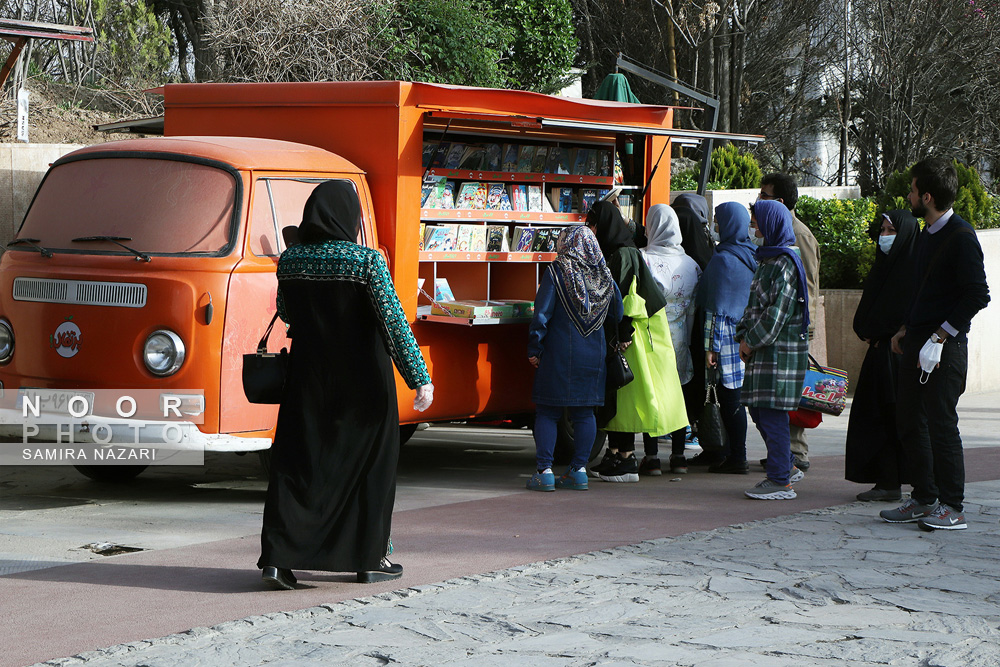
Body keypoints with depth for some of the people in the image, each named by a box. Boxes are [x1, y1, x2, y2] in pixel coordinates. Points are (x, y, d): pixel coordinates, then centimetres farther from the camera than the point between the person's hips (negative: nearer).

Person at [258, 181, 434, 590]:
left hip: (309, 378, 3)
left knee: (297, 463, 4)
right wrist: (420, 379, -13)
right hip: (363, 382, -3)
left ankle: (277, 556, -9)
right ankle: (370, 559, 16)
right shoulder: (366, 262, -13)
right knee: (370, 463, 11)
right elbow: (394, 321, -16)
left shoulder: (290, 261, 0)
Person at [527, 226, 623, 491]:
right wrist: (613, 343, 21)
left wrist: (534, 349, -4)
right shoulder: (604, 276, 3)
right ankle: (579, 469, 11)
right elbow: (618, 315, 8)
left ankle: (543, 470, -2)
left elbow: (541, 314, -11)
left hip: (559, 354, -4)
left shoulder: (556, 272, -9)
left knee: (547, 412, 3)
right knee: (584, 412, 11)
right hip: (594, 355, 4)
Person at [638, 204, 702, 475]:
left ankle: (651, 456, -1)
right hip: (679, 340, 4)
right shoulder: (691, 264, 4)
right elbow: (695, 309, 7)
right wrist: (687, 337, 15)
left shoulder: (643, 259, -10)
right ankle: (678, 455, 14)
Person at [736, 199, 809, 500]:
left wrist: (752, 341, -12)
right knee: (758, 409, 13)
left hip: (780, 351, -9)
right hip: (763, 351, 9)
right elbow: (754, 305, 20)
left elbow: (777, 312, -18)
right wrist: (744, 337, 7)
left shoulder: (784, 263, -13)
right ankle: (785, 467, 24)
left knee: (772, 413, -7)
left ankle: (780, 481, -2)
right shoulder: (766, 259, 16)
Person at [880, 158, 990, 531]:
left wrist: (940, 336, -21)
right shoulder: (926, 235, 15)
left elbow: (977, 296, -19)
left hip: (946, 346, -9)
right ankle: (924, 500, 19)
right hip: (917, 343, 9)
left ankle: (952, 508, -1)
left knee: (941, 423, -7)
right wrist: (906, 329, 16)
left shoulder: (961, 237, -14)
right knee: (909, 421, 11)